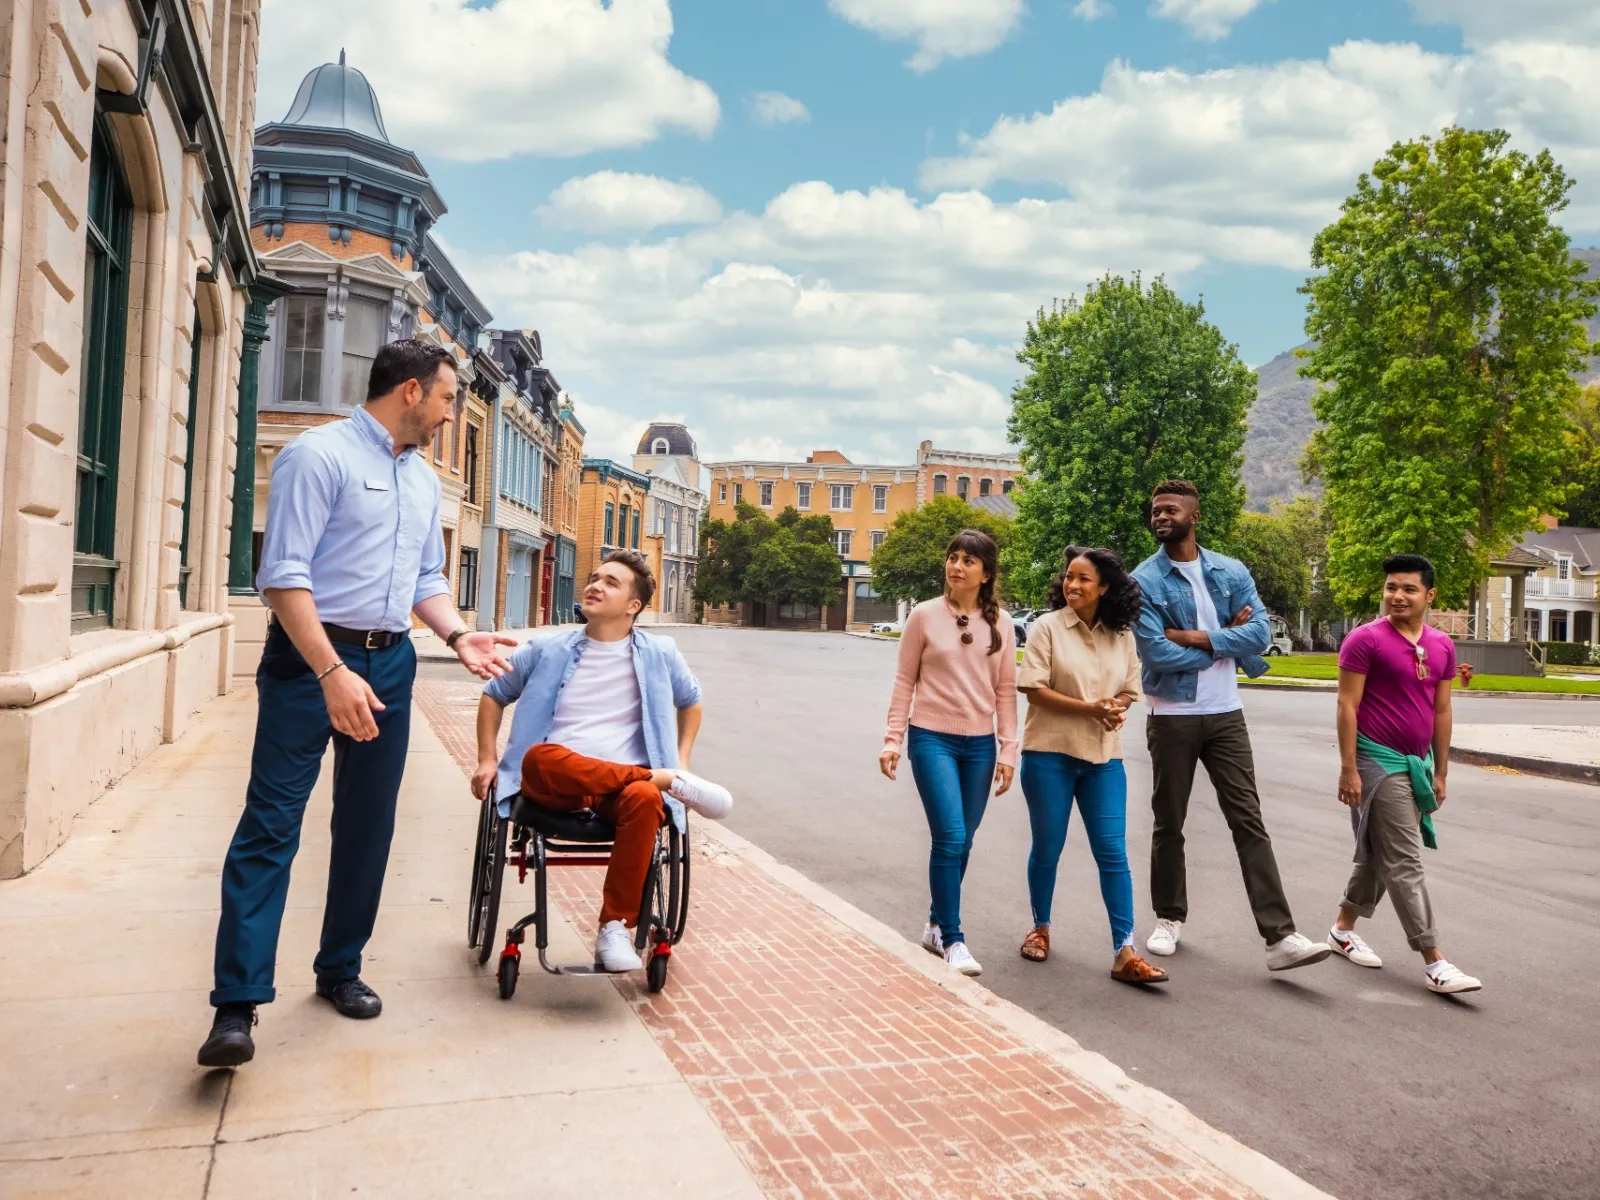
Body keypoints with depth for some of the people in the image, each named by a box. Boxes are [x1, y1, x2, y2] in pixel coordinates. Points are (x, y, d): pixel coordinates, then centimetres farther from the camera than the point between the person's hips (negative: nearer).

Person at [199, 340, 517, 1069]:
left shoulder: (425, 479, 14)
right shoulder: (319, 455, -10)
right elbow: (283, 573, -17)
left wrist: (458, 637, 0)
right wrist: (332, 672, -25)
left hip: (390, 662, 7)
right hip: (309, 658, -7)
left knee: (368, 826, 12)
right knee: (271, 823, -7)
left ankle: (340, 971, 25)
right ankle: (237, 1004, -2)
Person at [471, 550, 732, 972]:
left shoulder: (659, 654, 9)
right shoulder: (546, 649, 9)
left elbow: (690, 702, 27)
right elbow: (494, 695, 22)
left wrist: (682, 760, 15)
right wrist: (487, 760, 11)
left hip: (622, 785, 0)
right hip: (554, 782, 0)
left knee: (644, 798, -38)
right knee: (539, 757, -37)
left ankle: (615, 929, -27)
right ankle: (666, 778, -28)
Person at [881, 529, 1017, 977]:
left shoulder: (1000, 624, 4)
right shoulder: (925, 616, -3)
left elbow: (1005, 691, 5)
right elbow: (904, 682, 0)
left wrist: (1008, 749, 1)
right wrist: (892, 739, -4)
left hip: (979, 743, 3)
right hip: (932, 738, -3)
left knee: (960, 843, 11)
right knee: (950, 838, -11)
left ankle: (936, 925, 29)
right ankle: (952, 939, 2)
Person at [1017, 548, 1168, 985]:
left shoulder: (1122, 635, 6)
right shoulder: (1048, 627, -6)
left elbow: (1129, 690, 12)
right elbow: (1033, 688, -11)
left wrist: (1115, 710, -11)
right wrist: (1089, 708, -20)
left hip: (1103, 756, 3)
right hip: (1050, 753, -2)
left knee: (1113, 852, -1)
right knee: (1047, 848, 9)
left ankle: (1124, 952, 3)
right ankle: (1040, 927, 31)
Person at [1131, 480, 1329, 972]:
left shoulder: (1231, 571, 3)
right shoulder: (1144, 581, -7)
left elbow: (1260, 631, -8)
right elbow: (1156, 652, -17)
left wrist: (1199, 638, -18)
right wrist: (1227, 642, -9)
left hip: (1226, 714, 2)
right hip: (1172, 717, -2)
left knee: (1249, 823, -1)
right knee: (1169, 824, 11)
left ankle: (1280, 937, -1)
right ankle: (1170, 918, 28)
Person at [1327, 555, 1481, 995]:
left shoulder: (1442, 646, 8)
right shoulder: (1365, 639, -12)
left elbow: (1441, 712, 12)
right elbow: (1347, 706, -12)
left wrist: (1440, 772, 12)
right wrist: (1348, 768, -15)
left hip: (1417, 762, 7)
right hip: (1379, 762, -7)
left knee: (1380, 854, 15)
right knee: (1405, 863, -6)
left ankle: (1343, 928, 30)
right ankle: (1435, 962, -2)